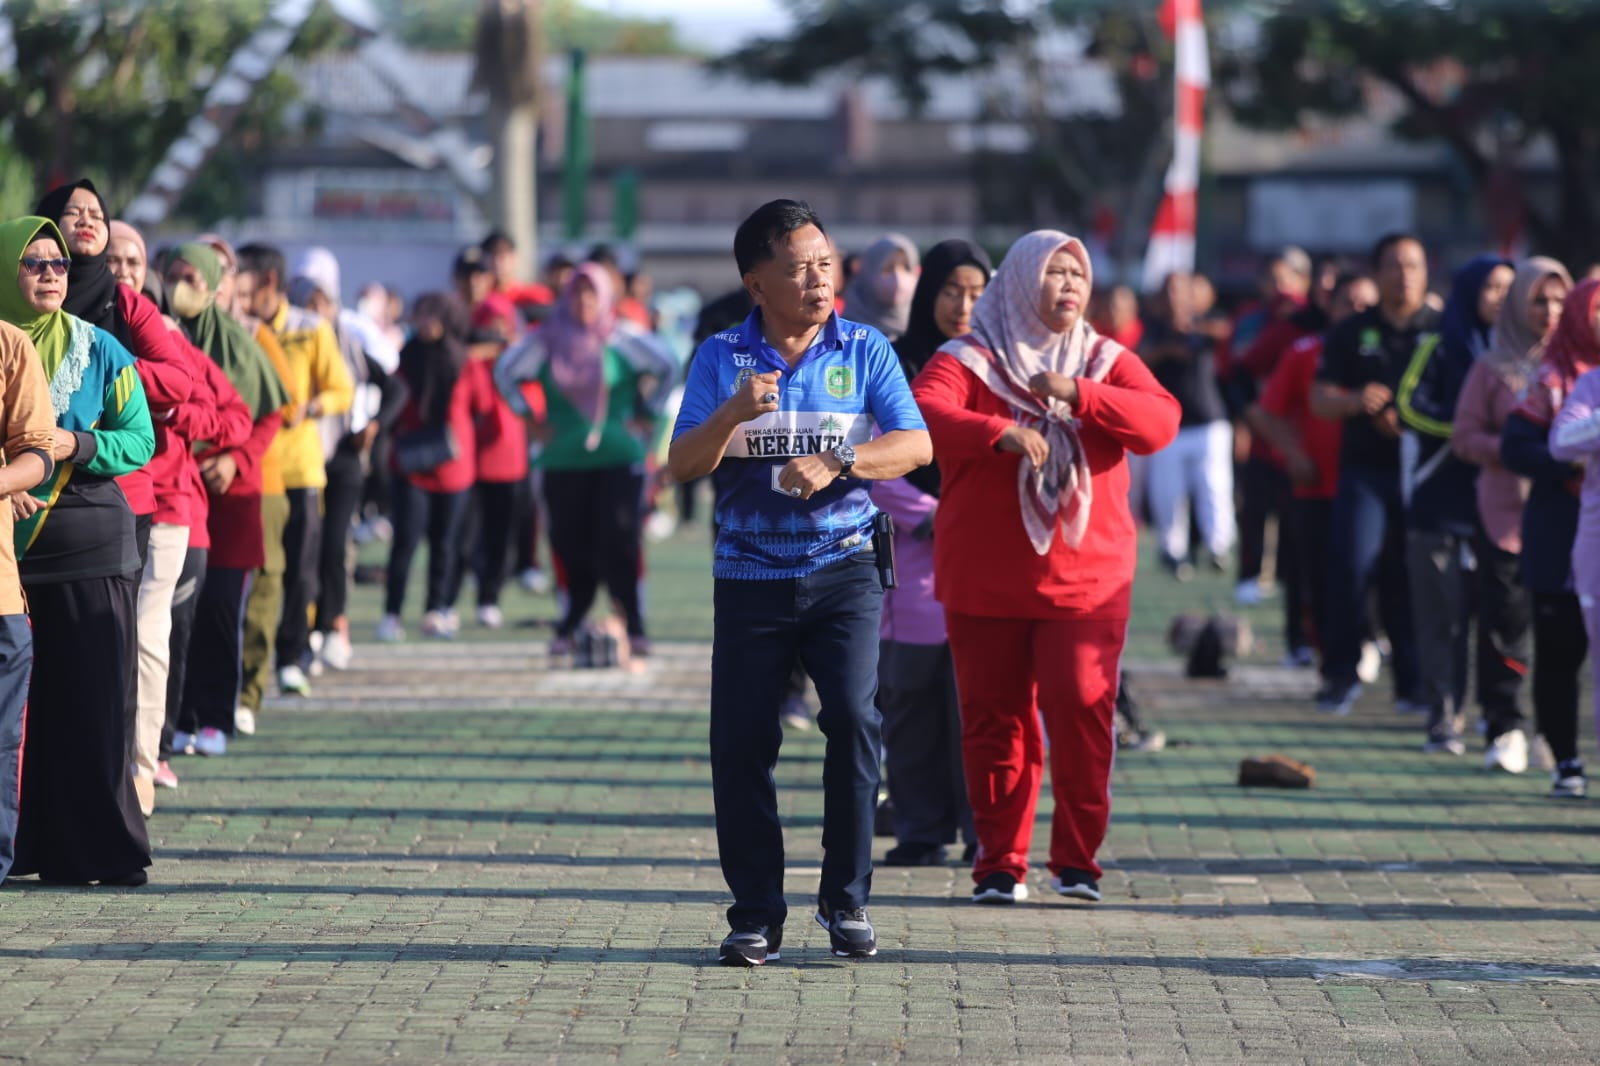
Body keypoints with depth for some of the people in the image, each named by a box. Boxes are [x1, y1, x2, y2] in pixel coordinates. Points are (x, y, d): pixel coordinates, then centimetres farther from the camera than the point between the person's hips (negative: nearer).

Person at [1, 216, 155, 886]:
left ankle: (97, 849, 3)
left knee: (92, 698, -2)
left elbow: (141, 441, 4)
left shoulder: (100, 352, 6)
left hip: (89, 536, 0)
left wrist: (77, 446, -13)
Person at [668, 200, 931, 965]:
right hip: (750, 576, 1)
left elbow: (915, 446, -4)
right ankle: (756, 915, 9)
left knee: (853, 716, -17)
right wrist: (733, 413, -21)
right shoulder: (721, 358, 4)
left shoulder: (863, 351, 4)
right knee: (741, 743, -2)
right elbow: (682, 464, -3)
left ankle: (846, 901, -4)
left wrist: (837, 461, -19)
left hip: (843, 568, -1)